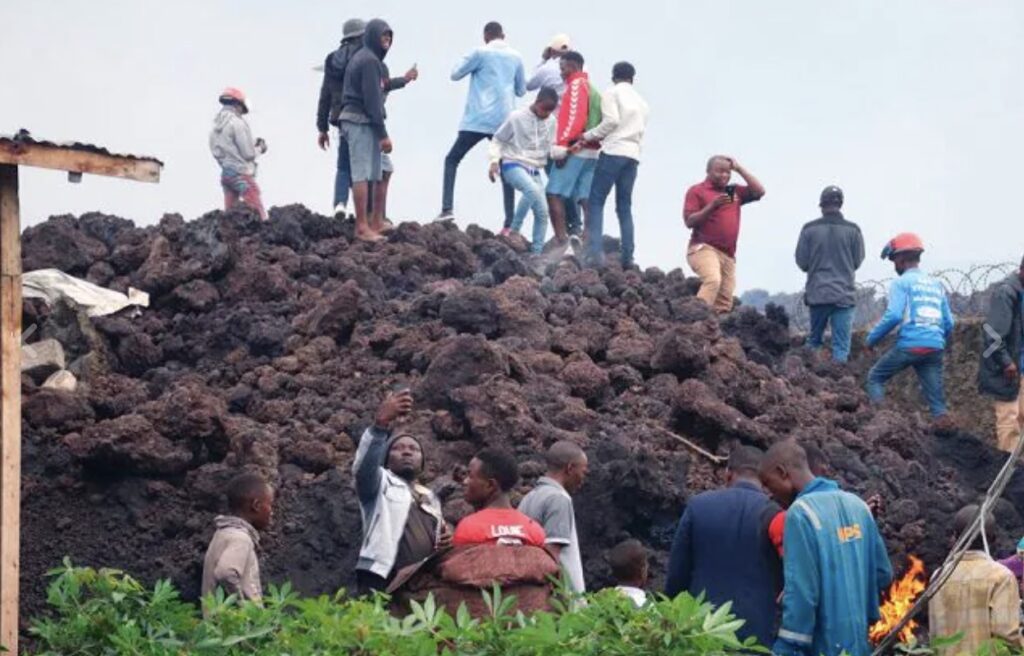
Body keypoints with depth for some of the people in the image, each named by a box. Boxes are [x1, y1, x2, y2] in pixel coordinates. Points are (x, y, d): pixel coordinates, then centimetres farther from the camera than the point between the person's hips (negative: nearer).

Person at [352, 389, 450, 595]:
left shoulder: (431, 499, 29)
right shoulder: (381, 484, 10)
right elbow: (363, 468, -13)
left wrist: (445, 540, 12)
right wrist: (381, 424, -29)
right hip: (383, 584, -6)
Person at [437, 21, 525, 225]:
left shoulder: (481, 53, -2)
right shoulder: (516, 57, 10)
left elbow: (455, 74, 5)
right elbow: (522, 90, 18)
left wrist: (467, 62, 21)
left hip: (478, 120, -3)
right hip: (504, 122, 3)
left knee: (452, 160, 7)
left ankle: (447, 209, -9)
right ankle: (510, 222, 1)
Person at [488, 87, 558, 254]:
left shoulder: (551, 123, 7)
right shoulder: (516, 117, -7)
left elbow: (551, 148, 15)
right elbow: (497, 140, 1)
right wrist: (495, 161, -13)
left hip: (535, 170, 6)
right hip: (513, 165, -6)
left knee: (542, 212, -4)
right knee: (532, 190, -35)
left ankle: (536, 253, 4)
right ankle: (513, 231, -22)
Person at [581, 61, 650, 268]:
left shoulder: (612, 93, 3)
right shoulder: (642, 102, 22)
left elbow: (612, 121, -10)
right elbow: (640, 131, 17)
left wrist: (588, 136, 2)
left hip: (613, 152, -6)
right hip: (633, 155, 6)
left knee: (596, 201, -5)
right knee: (624, 206, 10)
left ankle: (595, 253, -19)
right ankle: (627, 257, 3)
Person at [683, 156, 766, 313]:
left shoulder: (734, 191, 19)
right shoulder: (697, 191, 3)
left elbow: (759, 191, 12)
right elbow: (689, 221, -5)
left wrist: (739, 168, 10)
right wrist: (712, 205, -16)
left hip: (728, 254, 6)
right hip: (704, 248, -6)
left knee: (724, 302, -2)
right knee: (712, 280, -33)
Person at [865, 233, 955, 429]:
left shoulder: (901, 283, 0)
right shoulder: (937, 285, 18)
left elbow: (893, 316, -13)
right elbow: (949, 323, 15)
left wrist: (871, 338, -2)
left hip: (910, 345, -5)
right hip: (935, 348, 5)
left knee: (875, 378, 14)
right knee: (936, 398, 6)